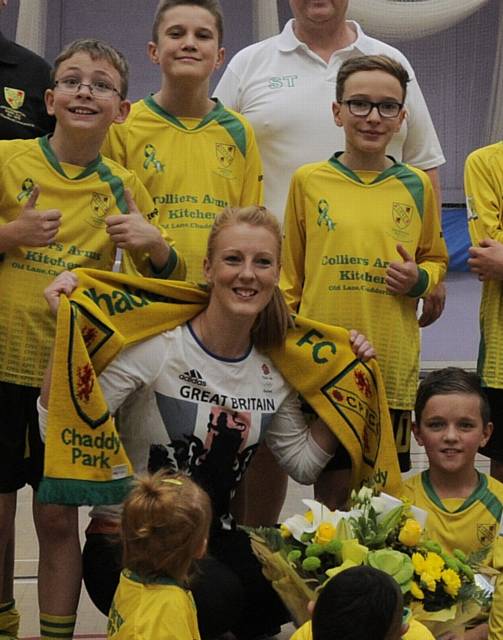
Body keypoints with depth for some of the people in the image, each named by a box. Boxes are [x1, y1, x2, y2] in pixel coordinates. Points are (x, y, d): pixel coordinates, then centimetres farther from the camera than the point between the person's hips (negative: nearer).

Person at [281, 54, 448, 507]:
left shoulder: (416, 186, 7)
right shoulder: (309, 181, 4)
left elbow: (436, 261, 19)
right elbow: (290, 273, 11)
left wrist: (419, 279, -3)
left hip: (394, 363, 1)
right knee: (333, 487, 4)